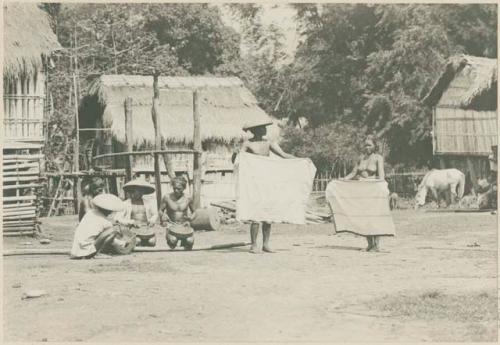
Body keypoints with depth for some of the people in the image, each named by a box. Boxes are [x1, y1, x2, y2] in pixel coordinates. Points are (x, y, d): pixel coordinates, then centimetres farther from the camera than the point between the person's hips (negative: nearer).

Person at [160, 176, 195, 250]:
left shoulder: (187, 199, -1)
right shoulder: (167, 198, -4)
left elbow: (194, 212, 10)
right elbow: (161, 210, 5)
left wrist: (191, 217, -12)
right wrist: (163, 215, -18)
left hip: (184, 225, 2)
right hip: (172, 224, -2)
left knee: (190, 241, -23)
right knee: (173, 241, -34)